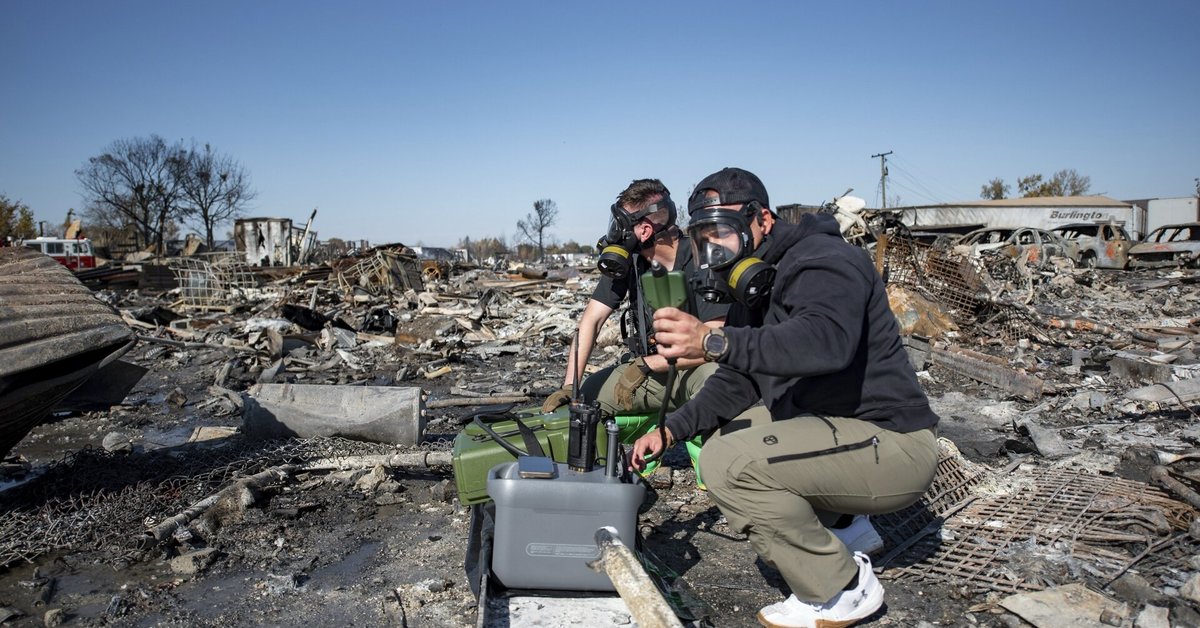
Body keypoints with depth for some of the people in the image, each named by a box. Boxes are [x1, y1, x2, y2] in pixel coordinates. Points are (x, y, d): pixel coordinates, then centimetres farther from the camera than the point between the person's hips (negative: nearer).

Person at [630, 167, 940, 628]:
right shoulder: (754, 287, 13)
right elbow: (736, 381, 14)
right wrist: (671, 430, 3)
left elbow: (826, 341, -38)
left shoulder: (822, 259, -16)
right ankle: (843, 526, 16)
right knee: (719, 439, 15)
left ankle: (843, 590, -5)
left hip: (891, 446, -10)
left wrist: (714, 342, -47)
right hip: (834, 430, 10)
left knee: (728, 464, -24)